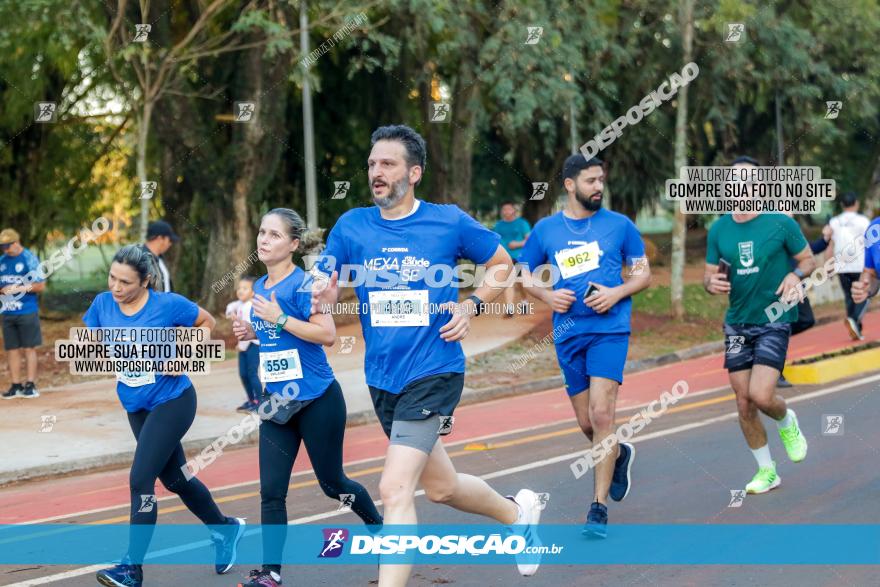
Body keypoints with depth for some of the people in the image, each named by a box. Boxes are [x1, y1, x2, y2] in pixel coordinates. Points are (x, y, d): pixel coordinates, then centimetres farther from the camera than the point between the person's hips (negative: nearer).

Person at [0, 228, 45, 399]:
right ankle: (16, 385, 12)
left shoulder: (29, 259, -7)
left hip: (27, 312, -5)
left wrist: (20, 288, -18)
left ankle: (30, 385, 4)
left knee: (29, 348, 0)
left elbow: (41, 285, -8)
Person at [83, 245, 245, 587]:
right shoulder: (103, 304, -5)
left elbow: (207, 322, -1)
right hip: (136, 408, 6)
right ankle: (224, 529, 41)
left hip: (172, 402, -6)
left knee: (140, 480, -15)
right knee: (174, 479, 17)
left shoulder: (167, 304, -16)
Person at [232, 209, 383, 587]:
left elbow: (327, 334, -22)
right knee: (271, 491, -2)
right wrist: (252, 331, 4)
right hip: (277, 401, 6)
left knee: (332, 483, 8)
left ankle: (378, 527, 35)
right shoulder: (261, 286, 9)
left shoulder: (302, 283, -14)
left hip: (317, 400, -6)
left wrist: (279, 319, -24)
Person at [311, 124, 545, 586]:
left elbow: (501, 263, 9)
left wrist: (470, 306, -7)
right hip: (382, 378, 5)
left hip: (434, 372, -5)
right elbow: (323, 291, 0)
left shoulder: (449, 222, -5)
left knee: (394, 489, -18)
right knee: (440, 487, 19)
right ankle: (518, 513, 47)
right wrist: (322, 297, -24)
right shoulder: (351, 227, 1)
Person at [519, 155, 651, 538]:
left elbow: (643, 274, 8)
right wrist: (547, 295, -4)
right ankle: (620, 454, 44)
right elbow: (525, 275, 16)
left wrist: (617, 293, -11)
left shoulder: (619, 225, 3)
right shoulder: (545, 229, 7)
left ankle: (599, 507, -11)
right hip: (568, 333, 3)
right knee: (586, 423, 9)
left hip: (609, 328, -3)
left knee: (601, 413, -15)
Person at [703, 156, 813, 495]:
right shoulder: (718, 230, 3)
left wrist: (796, 275, -19)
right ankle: (767, 472, 22)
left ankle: (787, 422, 17)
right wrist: (711, 283, -13)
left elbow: (808, 260, 3)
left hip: (774, 321, -4)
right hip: (737, 324, 4)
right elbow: (709, 274, 11)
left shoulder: (781, 223, -8)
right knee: (744, 405, 4)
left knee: (760, 395, -19)